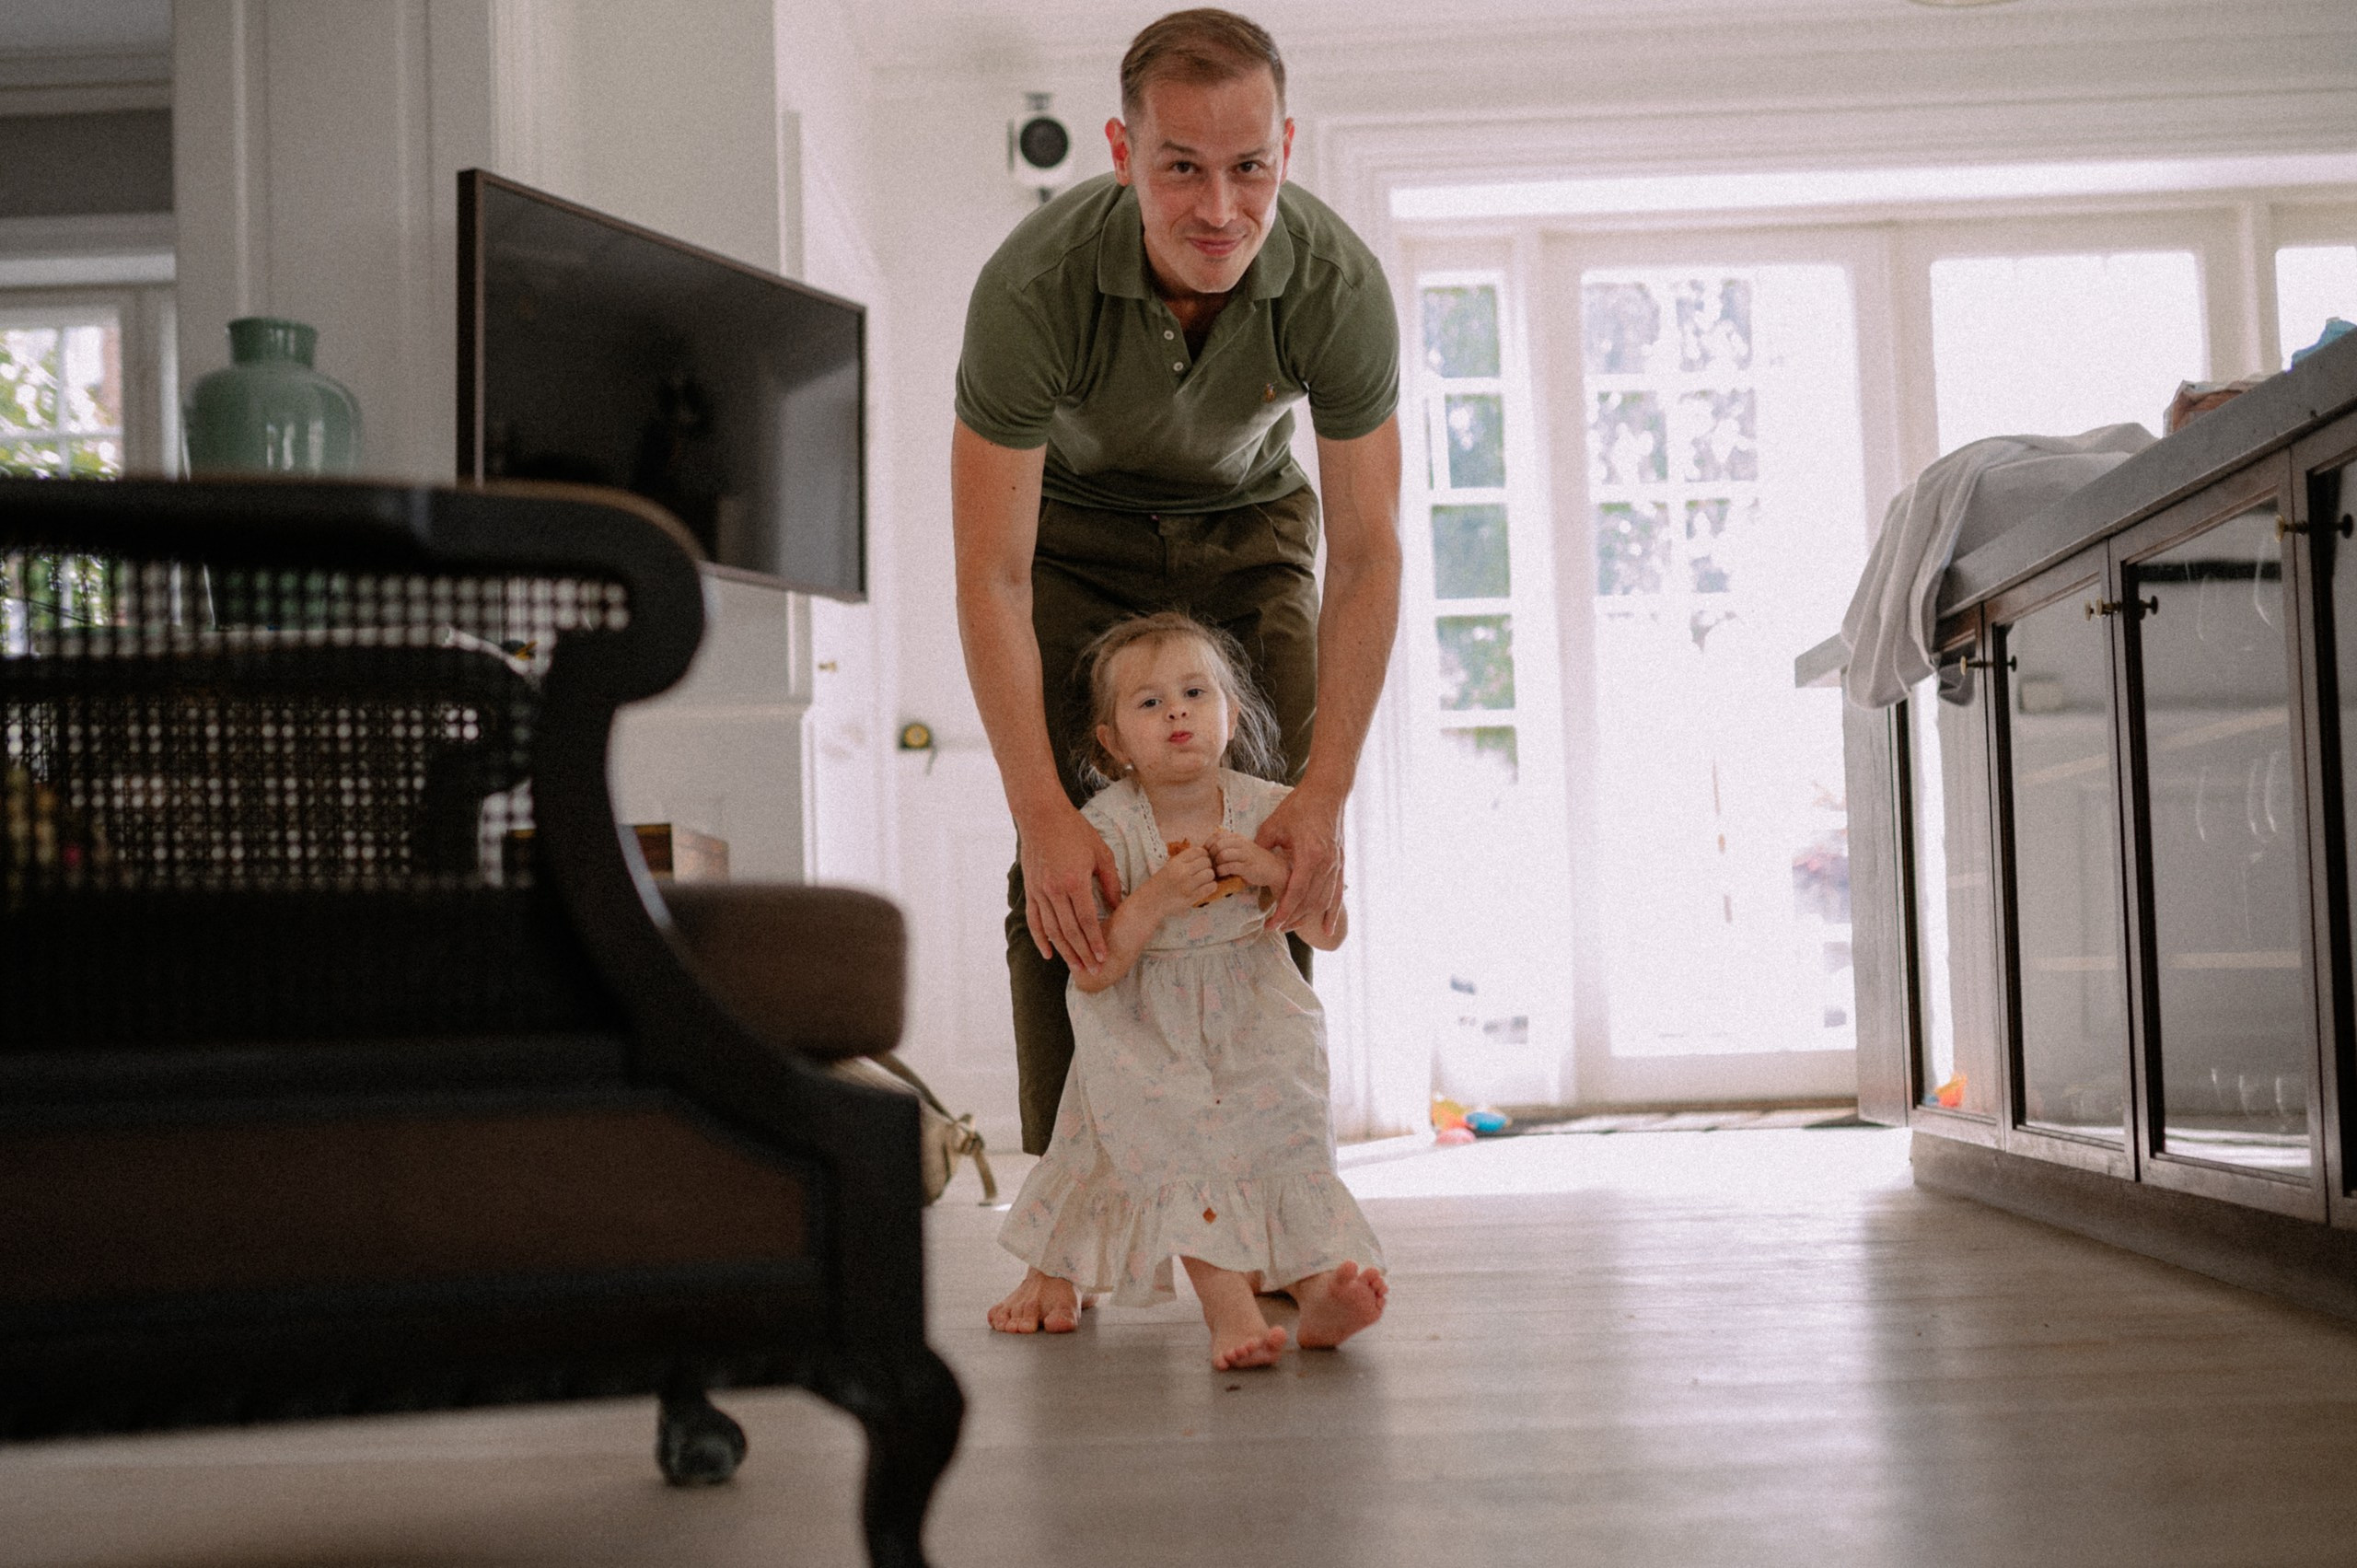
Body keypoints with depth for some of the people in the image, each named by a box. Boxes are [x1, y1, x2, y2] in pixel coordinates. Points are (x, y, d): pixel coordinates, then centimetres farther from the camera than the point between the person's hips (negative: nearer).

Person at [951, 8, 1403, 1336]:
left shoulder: (1339, 282, -30)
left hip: (1252, 533, 2)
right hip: (1077, 535, -1)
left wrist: (1328, 795, -30)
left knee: (1275, 862, -11)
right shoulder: (1035, 284, -35)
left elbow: (1369, 554, -23)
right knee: (1065, 874, -14)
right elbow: (991, 577, -32)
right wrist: (1042, 815, -38)